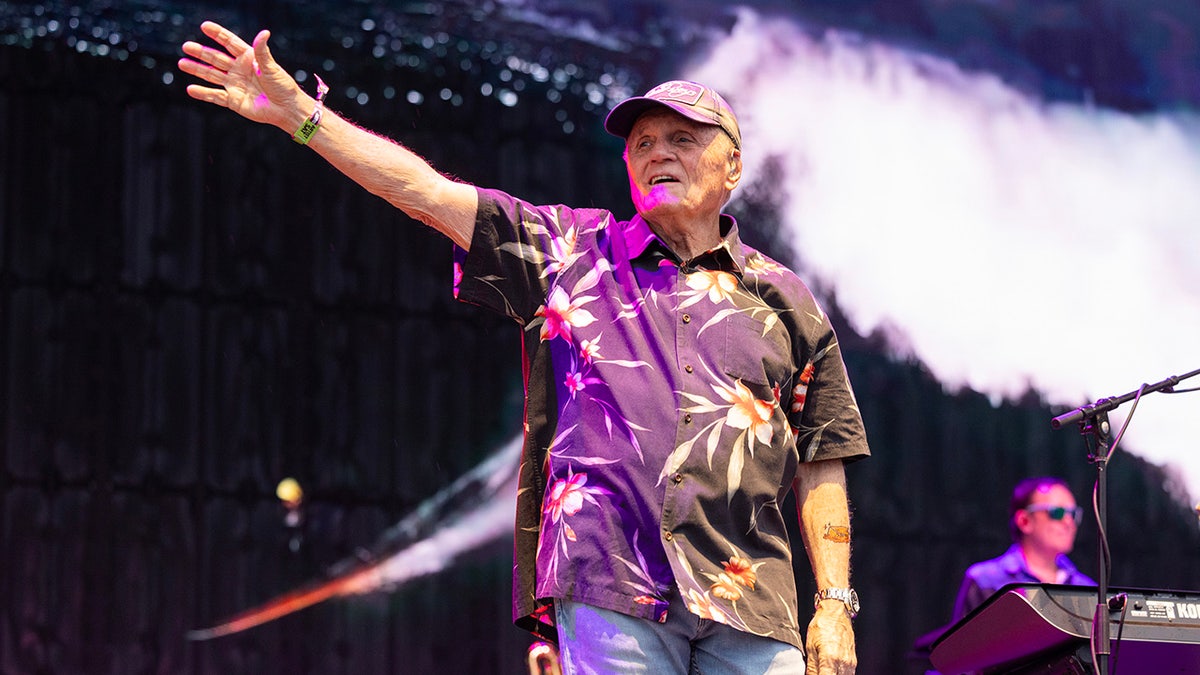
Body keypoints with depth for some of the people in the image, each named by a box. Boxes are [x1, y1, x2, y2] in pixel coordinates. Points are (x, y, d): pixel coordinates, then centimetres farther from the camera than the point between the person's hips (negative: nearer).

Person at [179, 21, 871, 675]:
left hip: (749, 603, 1)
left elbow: (822, 466, 14)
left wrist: (835, 605, 5)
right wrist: (299, 113, 1)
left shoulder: (785, 302, 16)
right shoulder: (573, 251, 15)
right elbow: (425, 191, 9)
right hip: (610, 586, -1)